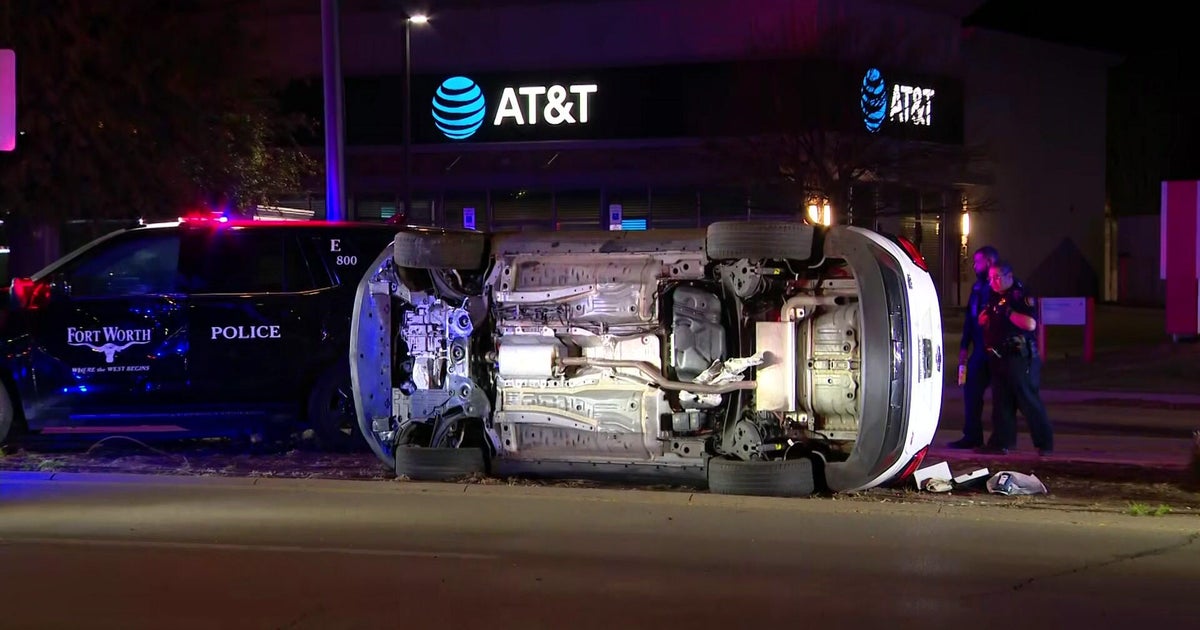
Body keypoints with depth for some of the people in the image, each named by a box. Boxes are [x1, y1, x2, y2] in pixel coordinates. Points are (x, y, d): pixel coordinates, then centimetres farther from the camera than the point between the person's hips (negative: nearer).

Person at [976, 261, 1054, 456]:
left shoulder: (1022, 296, -9)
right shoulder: (995, 297, 17)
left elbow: (1030, 324, -20)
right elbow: (982, 321, 24)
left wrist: (1008, 312, -21)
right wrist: (988, 313, 3)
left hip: (1019, 358, -8)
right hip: (998, 358, 8)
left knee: (1029, 401, -6)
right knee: (1001, 402, 7)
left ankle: (1045, 443, -1)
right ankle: (1001, 441, 11)